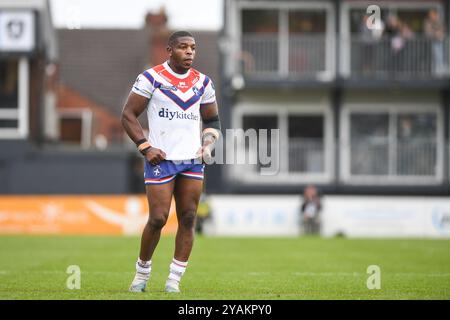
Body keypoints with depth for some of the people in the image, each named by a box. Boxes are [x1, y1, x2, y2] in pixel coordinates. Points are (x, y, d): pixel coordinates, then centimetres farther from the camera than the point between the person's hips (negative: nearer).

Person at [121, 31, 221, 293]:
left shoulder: (202, 82, 10)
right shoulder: (151, 78, -3)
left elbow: (212, 120, 21)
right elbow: (128, 115, -2)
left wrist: (208, 145, 2)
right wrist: (145, 147, -11)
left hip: (193, 160, 4)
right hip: (161, 159, -4)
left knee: (188, 218, -1)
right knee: (158, 219, -7)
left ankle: (175, 278, 5)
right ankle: (142, 271, 13)